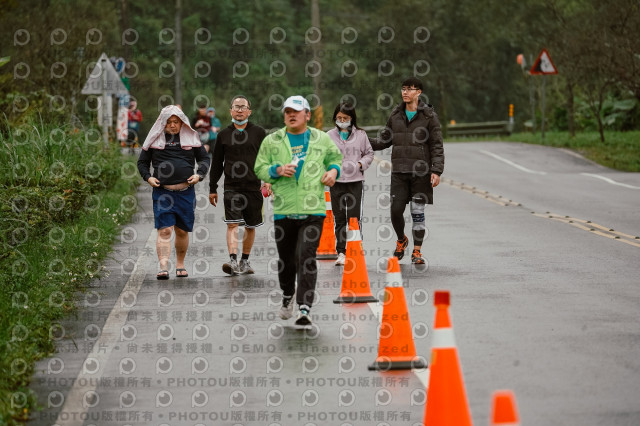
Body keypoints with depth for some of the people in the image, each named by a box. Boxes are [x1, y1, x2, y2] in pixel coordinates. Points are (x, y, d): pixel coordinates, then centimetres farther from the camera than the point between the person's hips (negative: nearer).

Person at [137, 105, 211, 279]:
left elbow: (205, 158, 18)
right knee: (164, 230, -12)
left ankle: (180, 265, 25)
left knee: (182, 230, 9)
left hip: (186, 191, 2)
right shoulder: (155, 139, 7)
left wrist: (199, 175, 1)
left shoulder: (191, 137, 10)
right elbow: (142, 162, 15)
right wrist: (148, 177, -3)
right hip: (162, 192, -2)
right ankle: (163, 267, -19)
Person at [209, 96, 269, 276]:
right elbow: (216, 164, 13)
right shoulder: (224, 134, 8)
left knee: (251, 226, 9)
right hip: (231, 187, -1)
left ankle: (245, 261, 23)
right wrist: (212, 188, 12)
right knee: (232, 224, -14)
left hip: (253, 187, 1)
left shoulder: (258, 132, 6)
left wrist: (268, 180, -8)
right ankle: (233, 261, -23)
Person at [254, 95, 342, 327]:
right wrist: (277, 170, -12)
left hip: (312, 210, -1)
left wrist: (333, 170, 1)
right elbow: (260, 168, 7)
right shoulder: (272, 141, 7)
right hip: (283, 210, 2)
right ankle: (287, 296, 38)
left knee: (306, 258, -12)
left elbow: (336, 158, 23)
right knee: (285, 259, 12)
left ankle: (304, 308, -14)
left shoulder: (322, 139, 9)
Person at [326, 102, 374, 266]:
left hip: (355, 181, -1)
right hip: (336, 182, 1)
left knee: (354, 218, -3)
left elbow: (369, 154, 12)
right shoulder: (329, 136, 5)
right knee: (339, 218, 6)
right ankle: (341, 252, 12)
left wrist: (360, 164, -6)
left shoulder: (361, 135, 4)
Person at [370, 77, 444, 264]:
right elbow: (385, 139, 20)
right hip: (399, 171, 3)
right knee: (396, 210, -4)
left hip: (420, 172, -3)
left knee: (418, 213, 1)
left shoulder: (429, 116, 0)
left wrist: (436, 171, -10)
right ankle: (401, 240, 24)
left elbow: (437, 146, -1)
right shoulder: (396, 115, 10)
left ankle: (417, 251, 12)